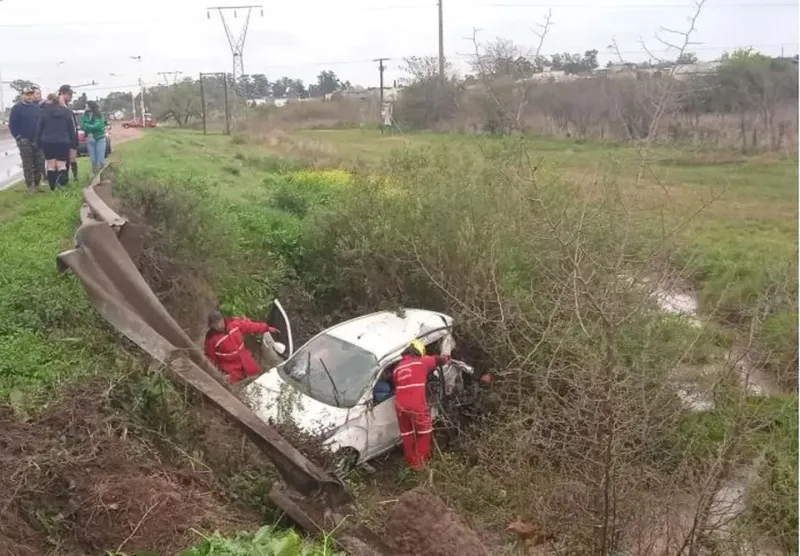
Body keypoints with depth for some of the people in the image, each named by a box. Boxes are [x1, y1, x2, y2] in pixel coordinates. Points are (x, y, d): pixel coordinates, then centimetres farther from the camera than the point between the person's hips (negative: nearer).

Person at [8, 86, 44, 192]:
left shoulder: (37, 107, 10)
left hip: (37, 140, 4)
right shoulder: (17, 108, -2)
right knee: (28, 164, -3)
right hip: (24, 140, -4)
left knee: (39, 163, 4)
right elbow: (12, 124, -3)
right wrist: (17, 136, -10)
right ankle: (30, 185, 0)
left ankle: (37, 184, 14)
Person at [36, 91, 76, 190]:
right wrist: (72, 142, 9)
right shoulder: (67, 111, 4)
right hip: (63, 142, 1)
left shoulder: (44, 112, -2)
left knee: (51, 165, 7)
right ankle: (62, 182, -25)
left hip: (48, 142, -1)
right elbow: (72, 128, 5)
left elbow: (39, 128, 1)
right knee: (61, 164, 3)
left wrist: (38, 142, 9)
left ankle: (53, 187, 7)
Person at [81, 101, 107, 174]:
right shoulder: (85, 115, 7)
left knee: (101, 160, -6)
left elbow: (98, 126, -15)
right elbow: (82, 126, -1)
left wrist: (87, 126, -8)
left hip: (99, 139, -4)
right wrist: (93, 127, -16)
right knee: (93, 160, 6)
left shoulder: (98, 115, -4)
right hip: (89, 139, 4)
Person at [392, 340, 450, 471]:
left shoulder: (397, 368, 19)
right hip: (417, 405, -4)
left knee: (407, 435, 21)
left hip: (400, 405, 5)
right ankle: (421, 462, 19)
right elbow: (438, 359, 20)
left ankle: (412, 462, 30)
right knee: (425, 431, 17)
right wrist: (446, 359, 43)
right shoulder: (422, 362, 6)